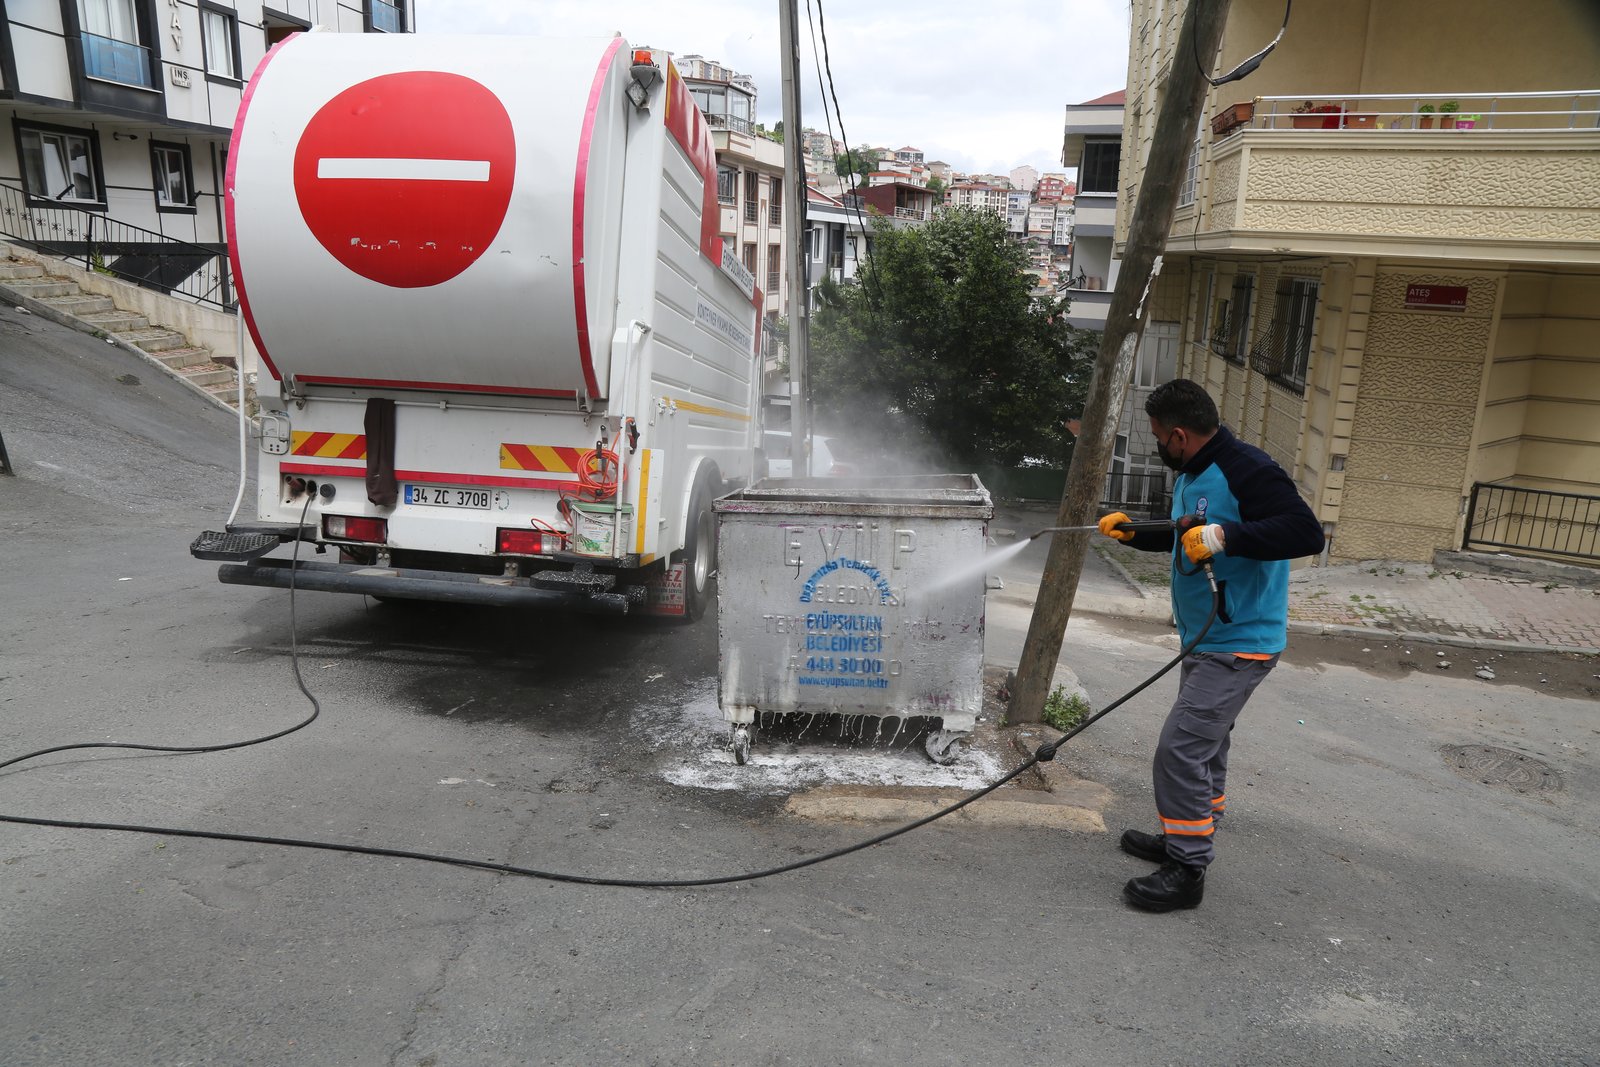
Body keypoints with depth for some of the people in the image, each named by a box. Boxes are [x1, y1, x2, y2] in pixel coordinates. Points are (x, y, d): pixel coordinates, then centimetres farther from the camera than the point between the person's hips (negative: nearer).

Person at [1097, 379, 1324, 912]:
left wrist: (1226, 536, -37)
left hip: (1239, 645, -11)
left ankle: (1188, 870, 1)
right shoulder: (1192, 474, 11)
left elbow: (1306, 532, -31)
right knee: (1205, 746, 22)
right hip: (1207, 642, 11)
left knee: (1180, 750, -12)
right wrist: (1132, 533, 15)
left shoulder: (1246, 470, -21)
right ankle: (1186, 840, 38)